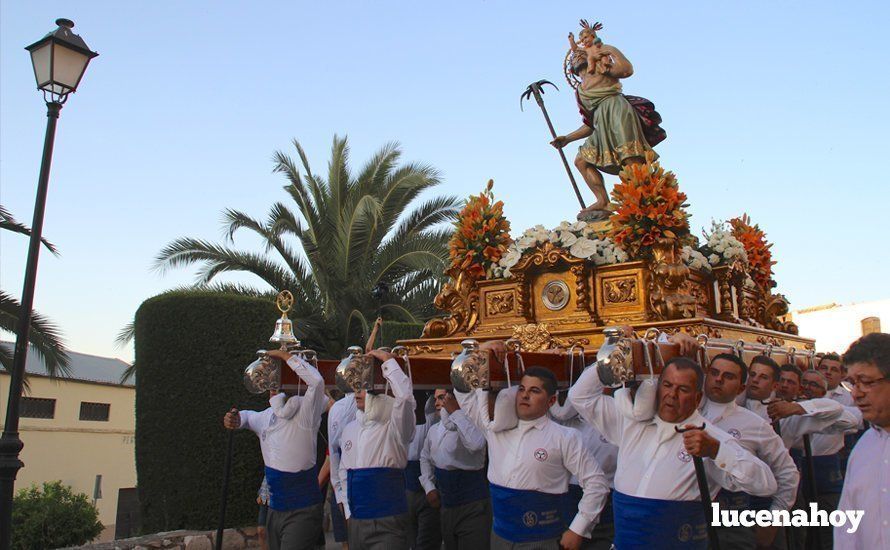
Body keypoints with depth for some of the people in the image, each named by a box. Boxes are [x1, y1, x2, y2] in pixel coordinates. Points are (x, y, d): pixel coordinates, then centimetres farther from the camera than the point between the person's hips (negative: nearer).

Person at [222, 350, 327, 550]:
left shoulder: (304, 413, -14)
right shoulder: (265, 416, 8)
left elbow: (316, 381, -32)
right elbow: (248, 416, 31)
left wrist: (284, 355, -23)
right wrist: (235, 419, 7)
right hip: (274, 510, 8)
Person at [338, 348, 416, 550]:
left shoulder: (393, 428, -8)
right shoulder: (349, 429, 10)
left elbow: (405, 396, -28)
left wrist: (388, 361, -20)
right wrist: (348, 512, 12)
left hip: (387, 521, -6)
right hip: (355, 521, 6)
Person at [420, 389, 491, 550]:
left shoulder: (469, 425, -13)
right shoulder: (434, 429, 8)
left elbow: (476, 444, -37)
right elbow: (425, 458, 24)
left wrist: (456, 411, -29)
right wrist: (429, 487, 11)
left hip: (473, 507, -7)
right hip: (446, 506, 7)